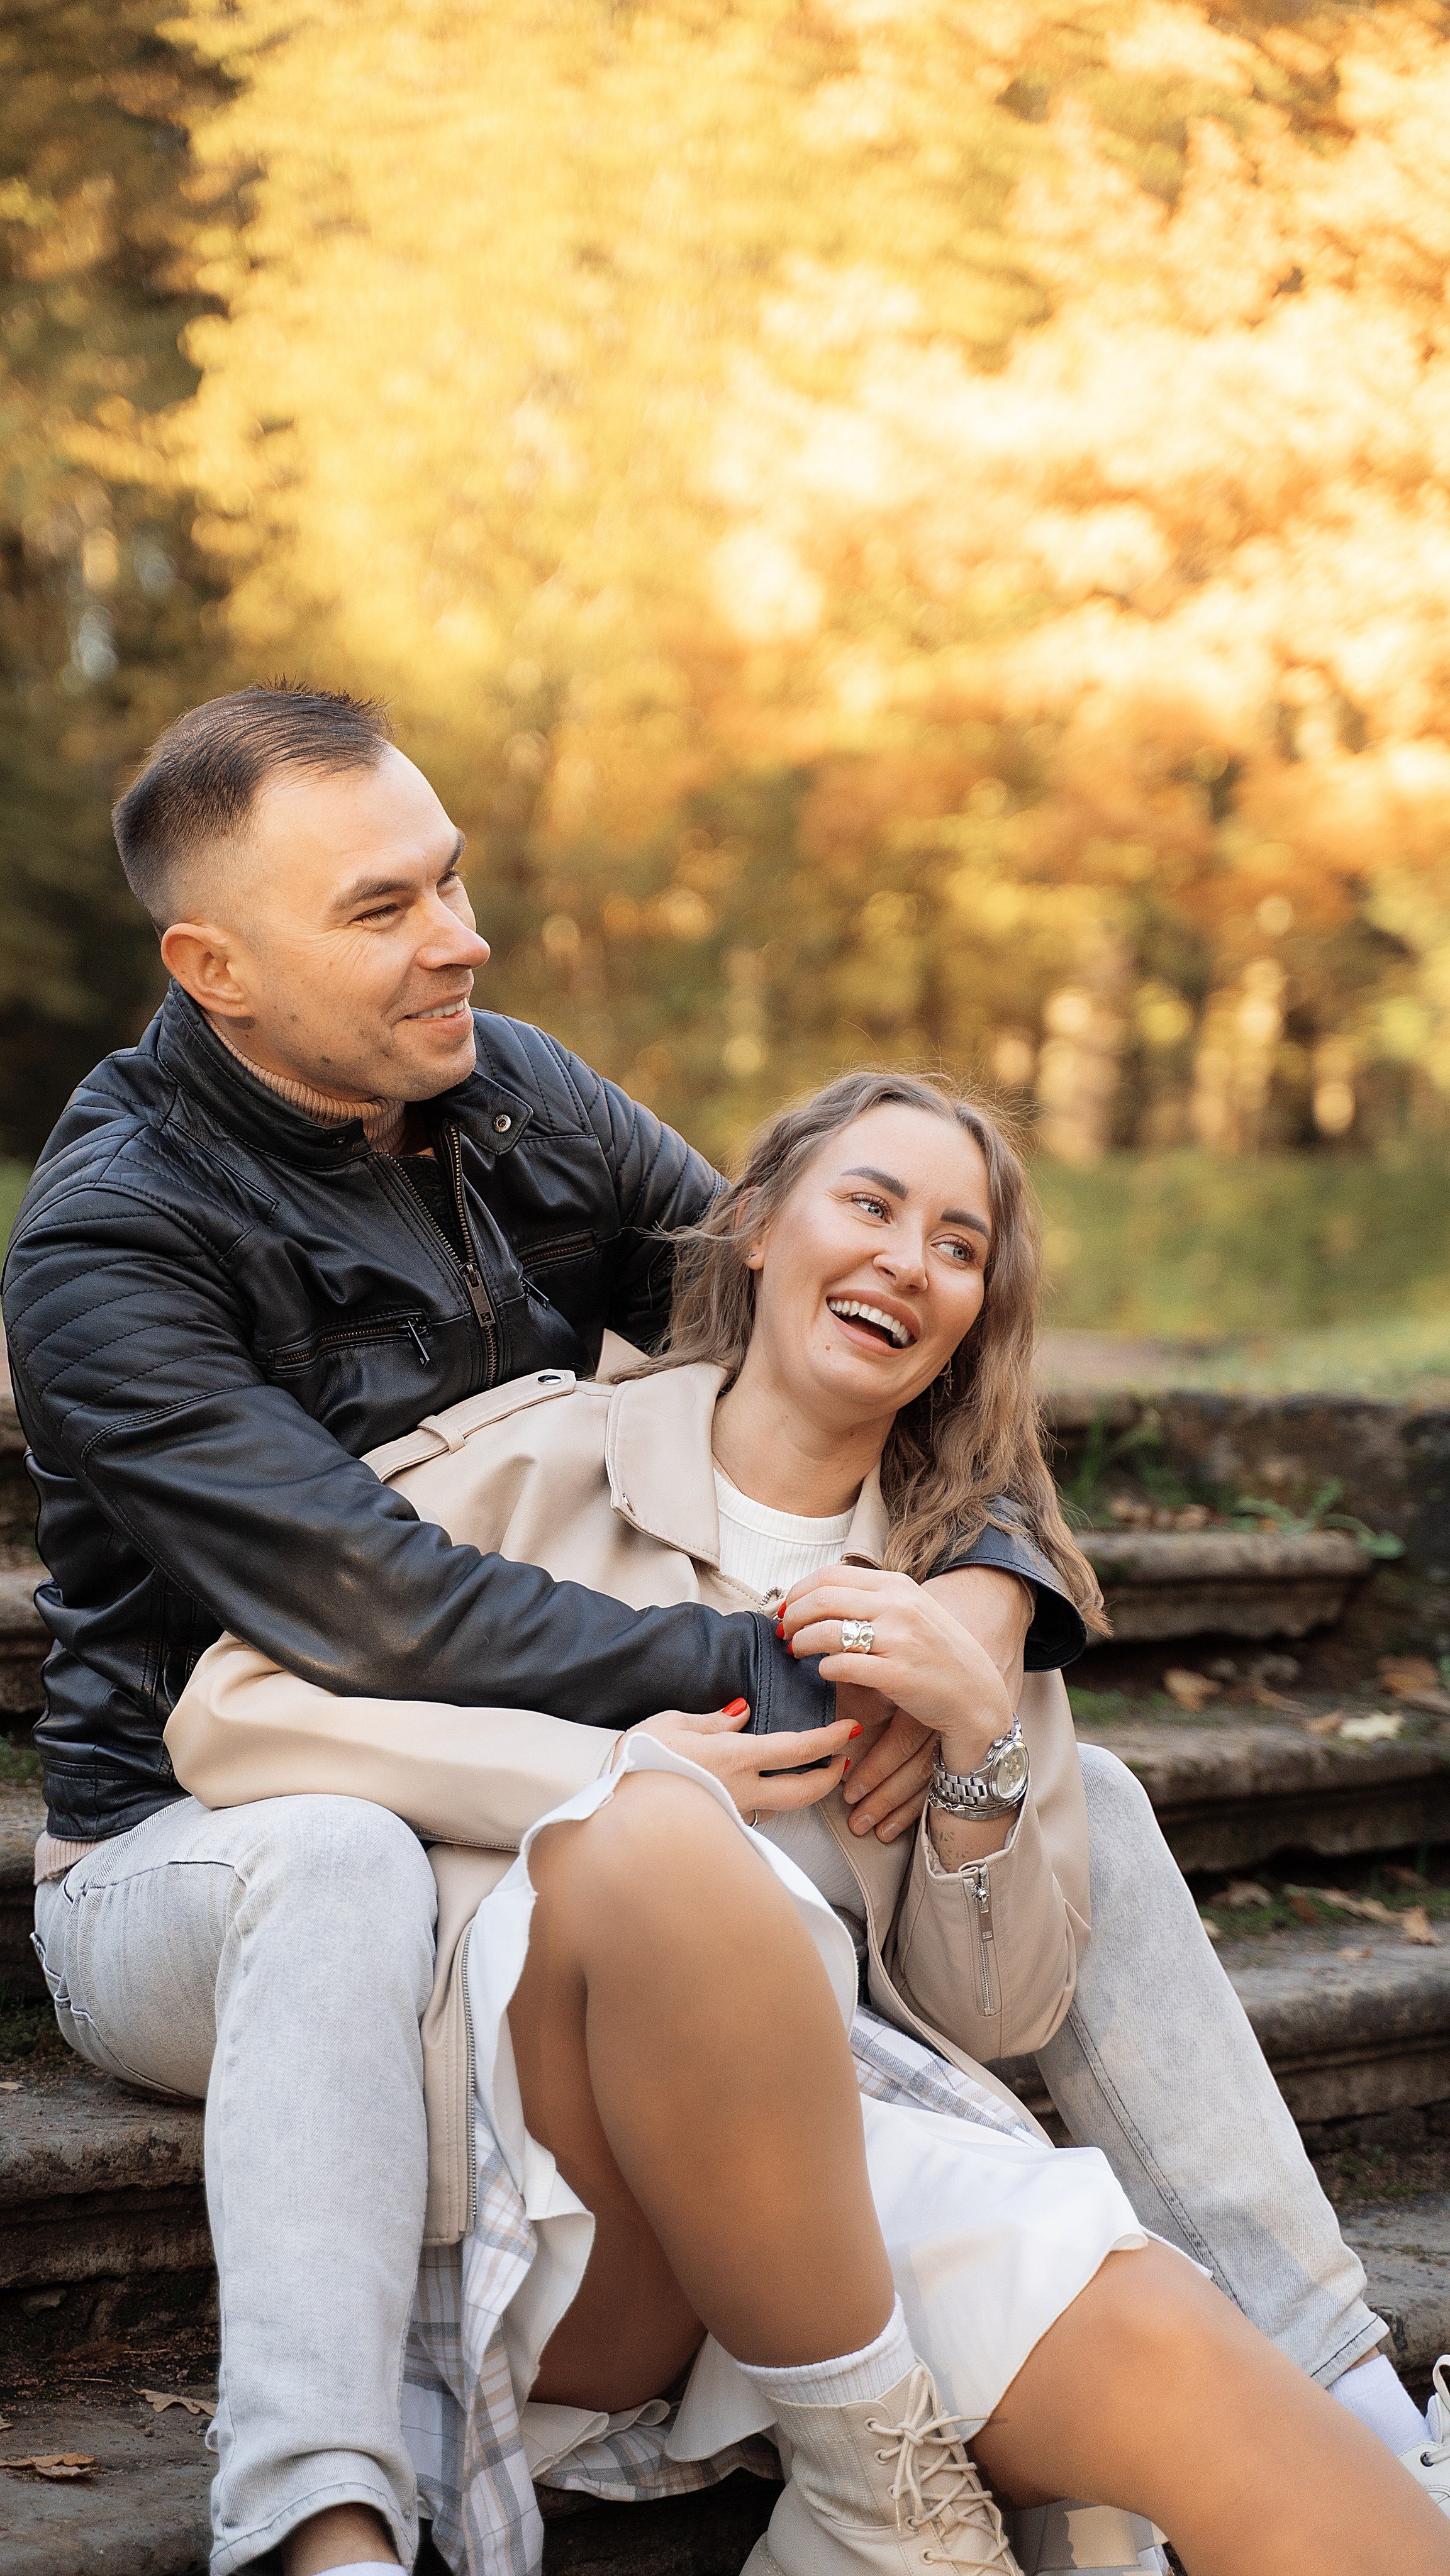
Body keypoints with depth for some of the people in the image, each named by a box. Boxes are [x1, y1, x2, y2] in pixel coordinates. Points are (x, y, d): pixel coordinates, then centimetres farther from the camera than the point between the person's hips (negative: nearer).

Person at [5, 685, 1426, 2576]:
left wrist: (991, 1585, -18)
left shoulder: (517, 1099, 1)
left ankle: (1346, 2413, -3)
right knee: (343, 1865, -44)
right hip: (208, 1844, -6)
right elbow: (371, 1617, -31)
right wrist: (775, 1679, -31)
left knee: (1076, 1811, -4)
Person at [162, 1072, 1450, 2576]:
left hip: (828, 2151, 2)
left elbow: (998, 2012, 15)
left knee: (1156, 2346, -33)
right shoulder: (543, 1460, 10)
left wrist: (976, 1732, -3)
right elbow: (223, 1719, -1)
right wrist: (623, 1777, -8)